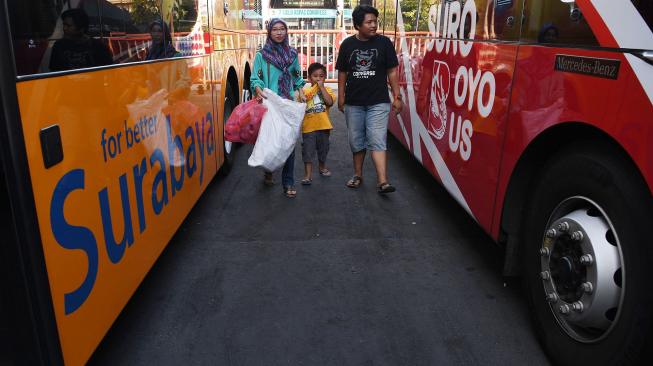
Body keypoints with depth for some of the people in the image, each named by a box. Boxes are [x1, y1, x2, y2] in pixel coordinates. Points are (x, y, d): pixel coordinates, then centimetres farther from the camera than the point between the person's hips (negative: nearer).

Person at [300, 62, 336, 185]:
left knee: (323, 149, 19)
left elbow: (330, 102, -17)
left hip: (323, 126, 2)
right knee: (308, 151, -4)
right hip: (308, 126, -1)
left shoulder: (327, 90, 2)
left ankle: (322, 167, 42)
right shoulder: (305, 92, 1)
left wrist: (321, 87, -14)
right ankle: (307, 175, 0)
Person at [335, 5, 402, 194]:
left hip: (378, 102, -2)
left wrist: (397, 97, -2)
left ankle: (382, 181, -11)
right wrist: (341, 97, 7)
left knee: (377, 141, -9)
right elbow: (342, 73, 8)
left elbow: (392, 71, 1)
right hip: (354, 103, 2)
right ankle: (358, 175, 28)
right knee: (356, 141, 12)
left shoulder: (384, 42, -2)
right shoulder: (348, 44, 2)